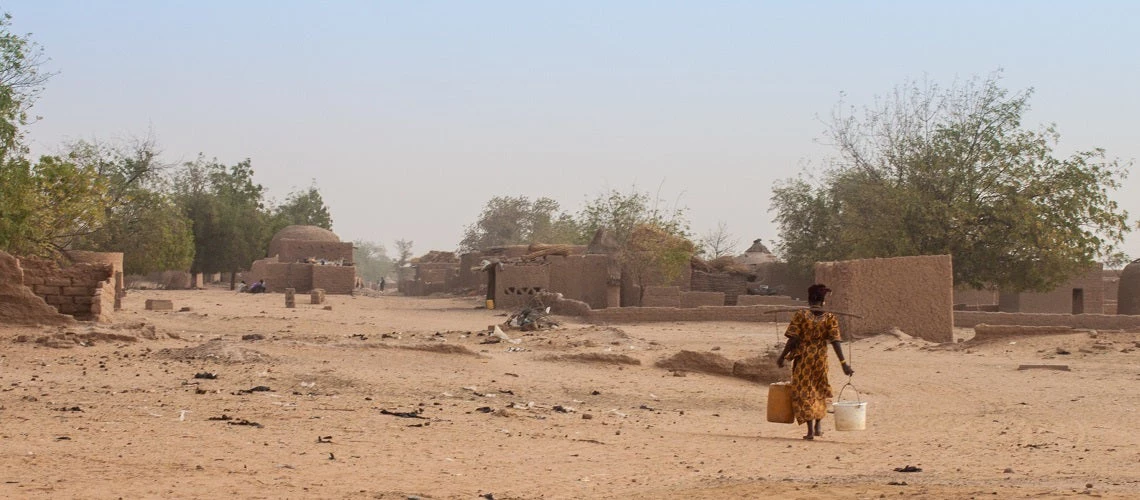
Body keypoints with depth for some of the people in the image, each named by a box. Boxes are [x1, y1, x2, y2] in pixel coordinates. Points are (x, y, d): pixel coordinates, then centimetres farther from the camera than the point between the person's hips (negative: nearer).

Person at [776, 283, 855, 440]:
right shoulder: (829, 318, -4)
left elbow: (793, 339, -11)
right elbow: (835, 341, -11)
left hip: (803, 358, -2)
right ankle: (817, 426, 24)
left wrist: (782, 356, -2)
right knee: (819, 391, 22)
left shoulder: (800, 315, -8)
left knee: (804, 392, 5)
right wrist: (843, 363, -12)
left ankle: (810, 430, -2)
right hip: (821, 358, 2)